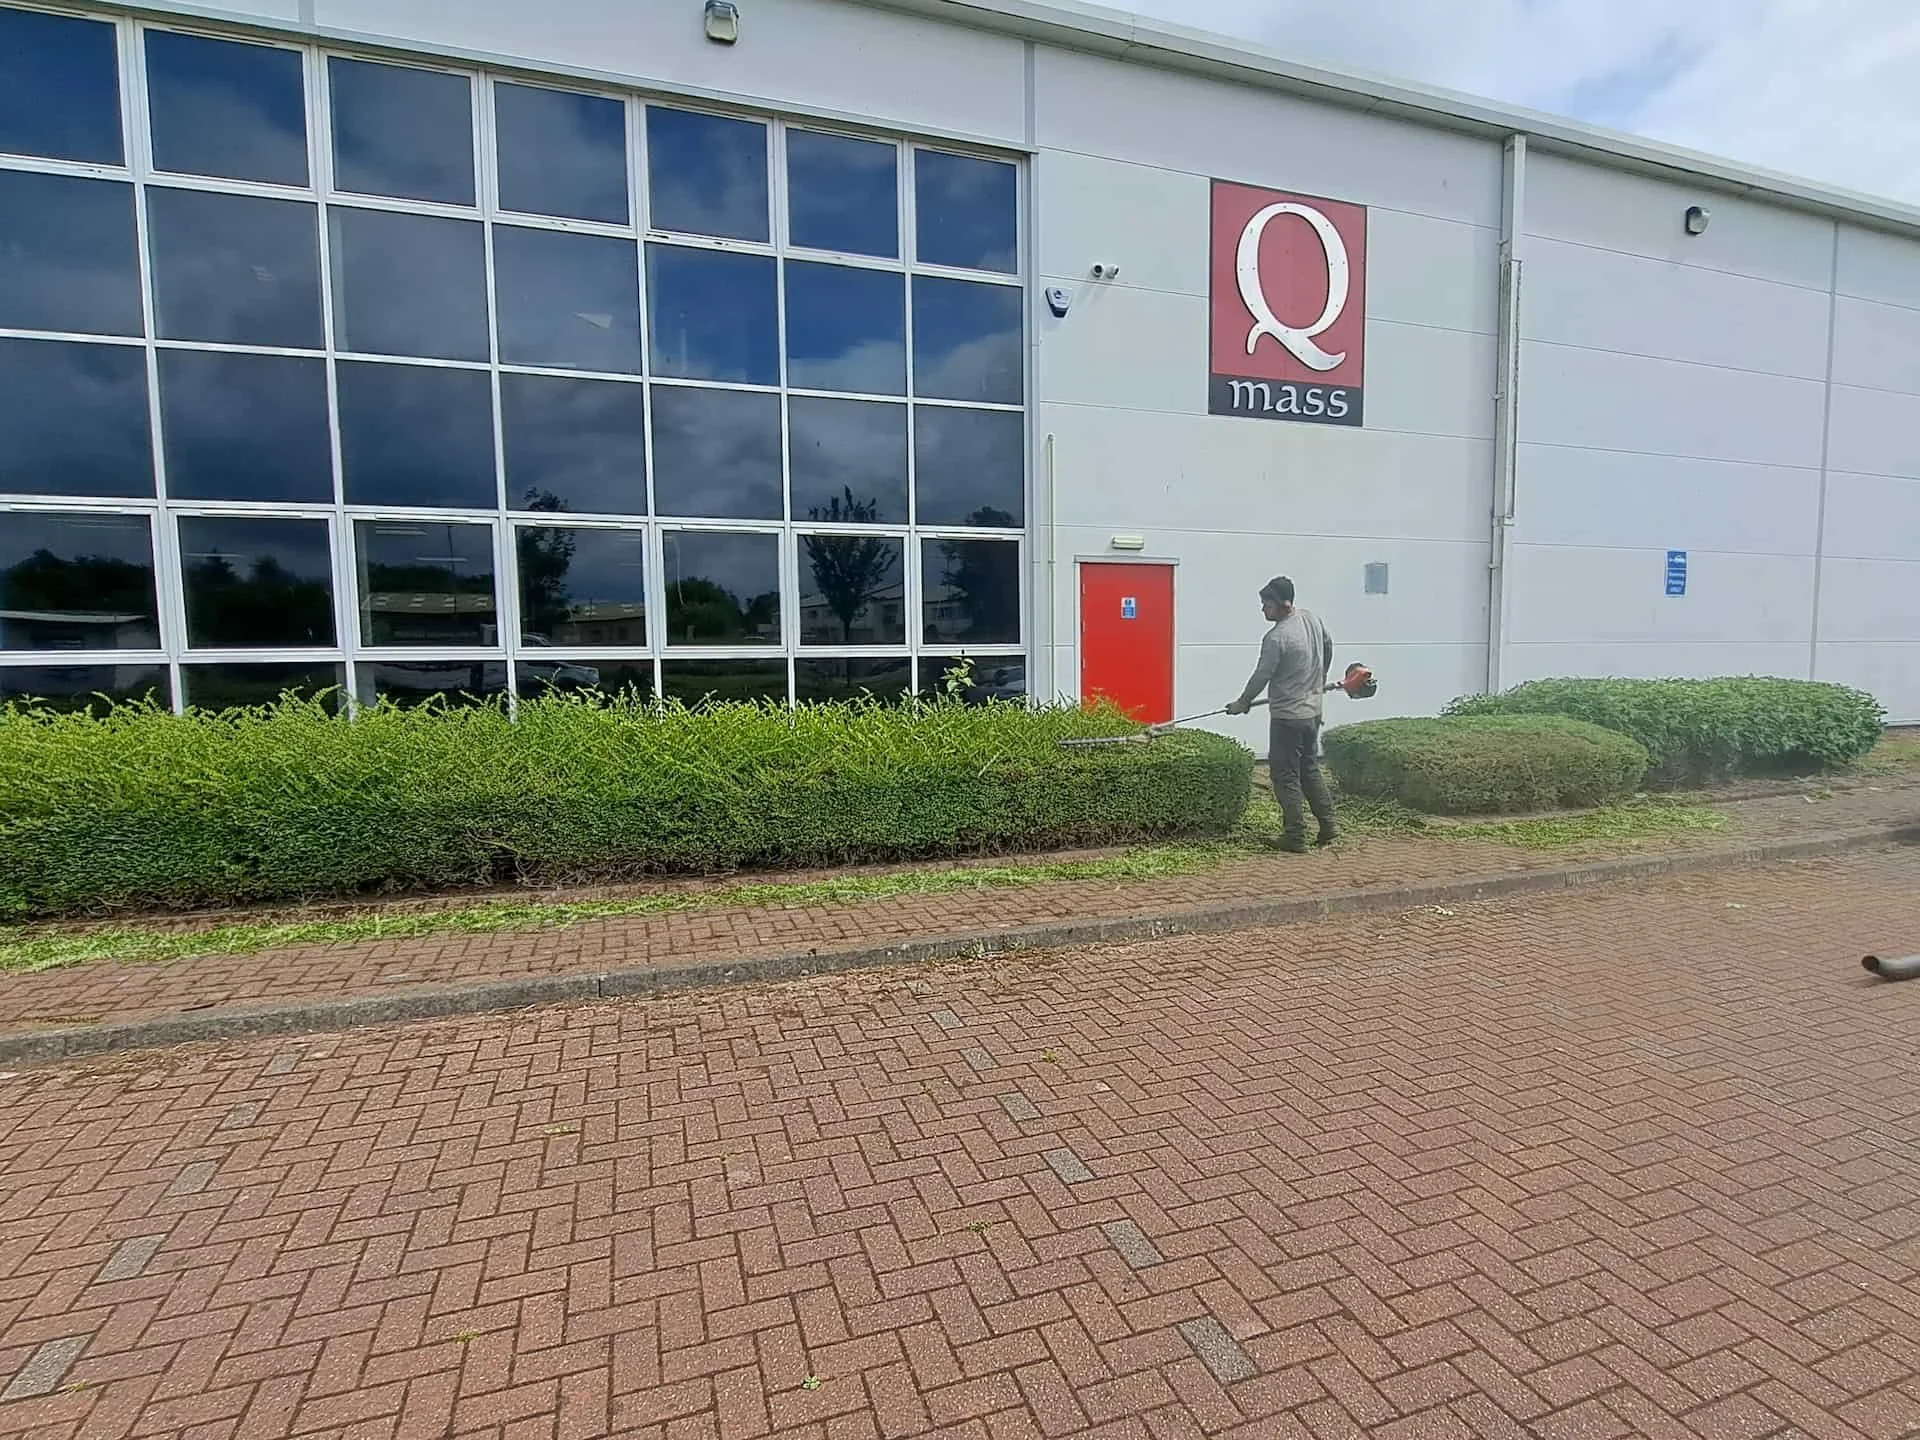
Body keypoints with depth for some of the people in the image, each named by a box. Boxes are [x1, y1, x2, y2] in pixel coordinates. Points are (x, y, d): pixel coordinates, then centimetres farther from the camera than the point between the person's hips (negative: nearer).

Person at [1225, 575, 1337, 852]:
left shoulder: (1276, 638, -21)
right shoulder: (1313, 619, 4)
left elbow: (1261, 677, -14)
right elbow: (1328, 646, 21)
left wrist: (1242, 703, 2)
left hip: (1288, 717, -8)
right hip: (1313, 712, 8)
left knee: (1286, 776, 1)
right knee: (1310, 769, 19)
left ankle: (1295, 837, 5)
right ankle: (1328, 826, 22)